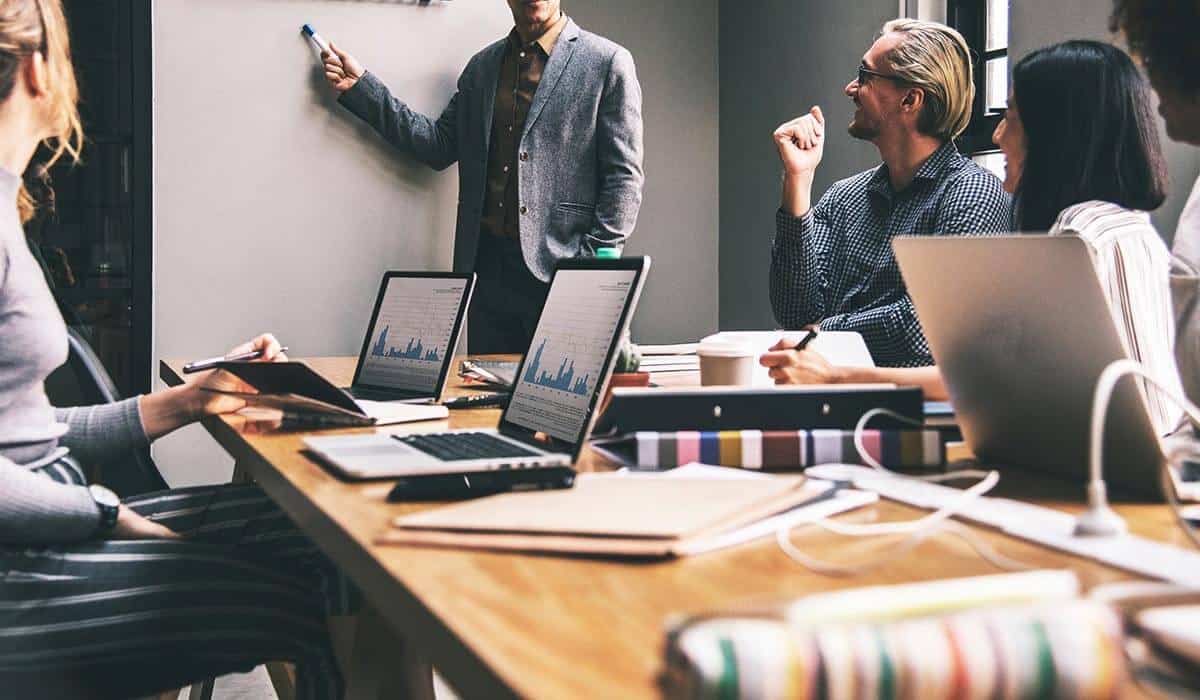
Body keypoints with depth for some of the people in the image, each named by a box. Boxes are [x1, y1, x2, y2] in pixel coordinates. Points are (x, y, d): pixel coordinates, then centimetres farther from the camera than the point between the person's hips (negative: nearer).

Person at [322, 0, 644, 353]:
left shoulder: (608, 63, 0)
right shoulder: (482, 67, 16)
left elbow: (624, 177, -4)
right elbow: (439, 144, 12)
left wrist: (596, 268, -12)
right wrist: (360, 87, 8)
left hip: (560, 270, -4)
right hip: (488, 266, 5)